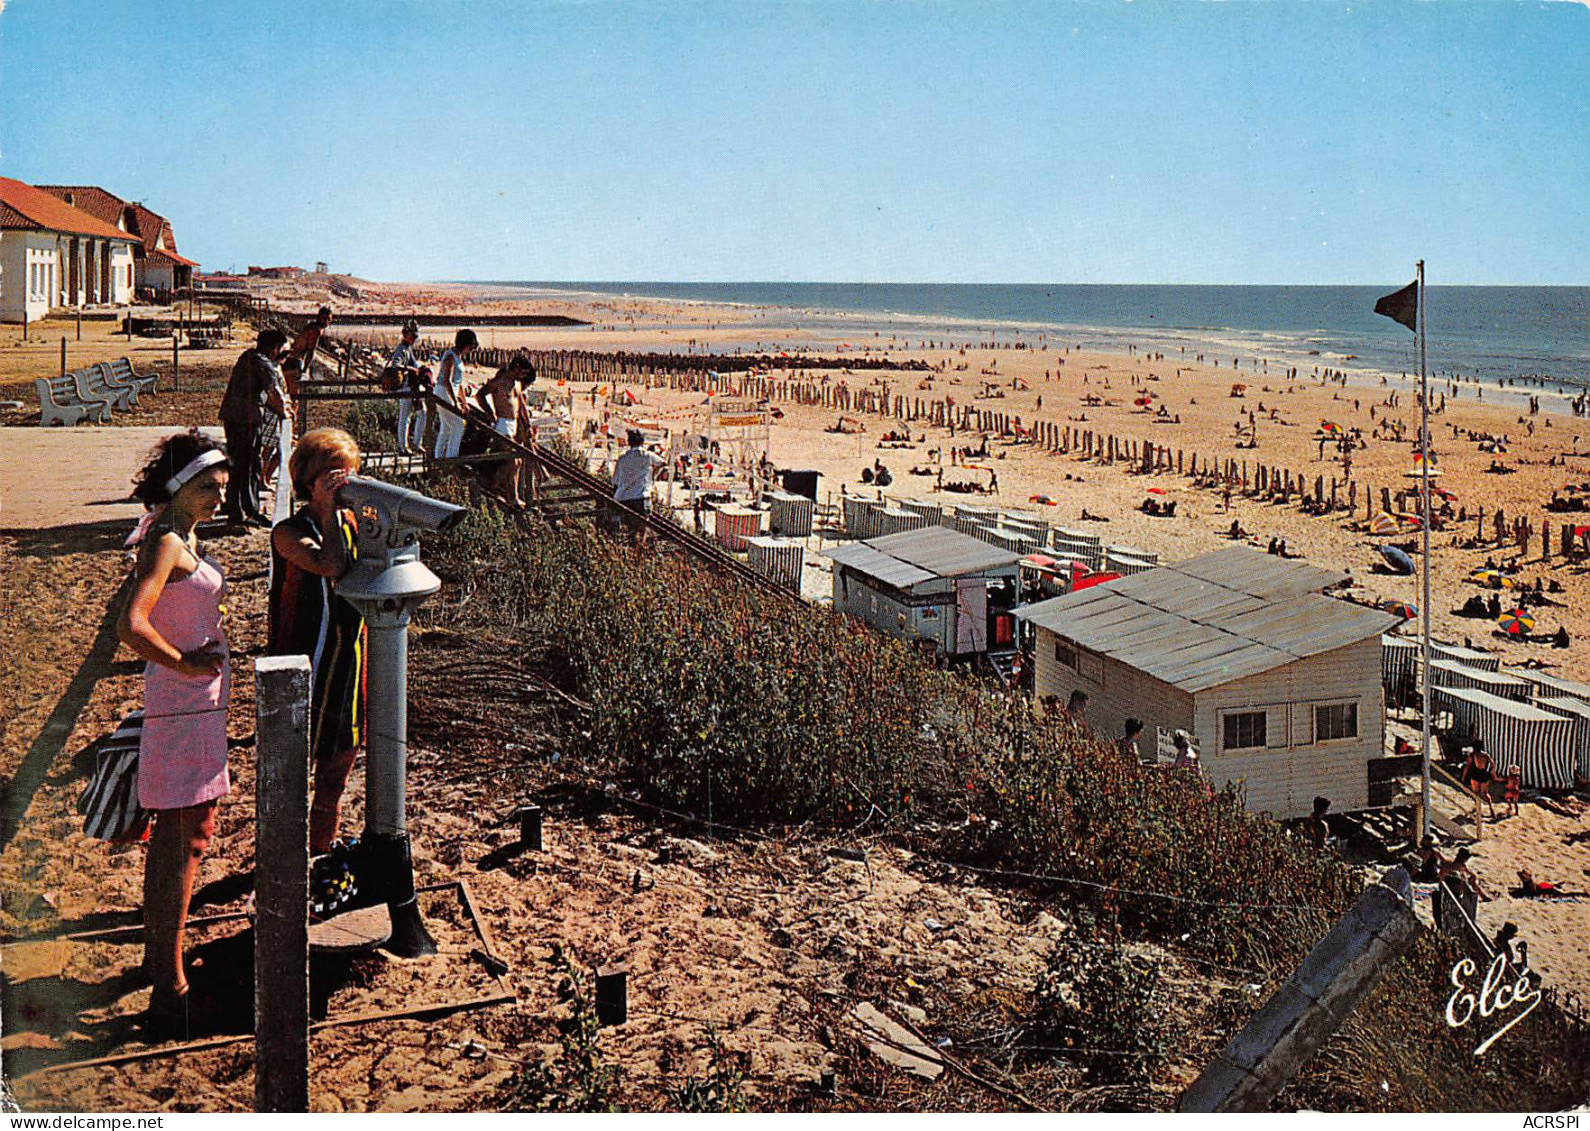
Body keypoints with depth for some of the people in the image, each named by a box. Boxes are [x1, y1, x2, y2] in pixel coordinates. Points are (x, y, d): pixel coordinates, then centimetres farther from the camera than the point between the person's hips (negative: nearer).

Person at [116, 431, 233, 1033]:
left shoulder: (183, 538, 12)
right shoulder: (166, 543, -18)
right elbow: (131, 627, -30)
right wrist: (185, 663, -19)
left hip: (197, 700, 10)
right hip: (183, 704, -10)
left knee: (173, 831, 18)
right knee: (186, 836, -7)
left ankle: (158, 954, 32)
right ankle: (170, 988, -2)